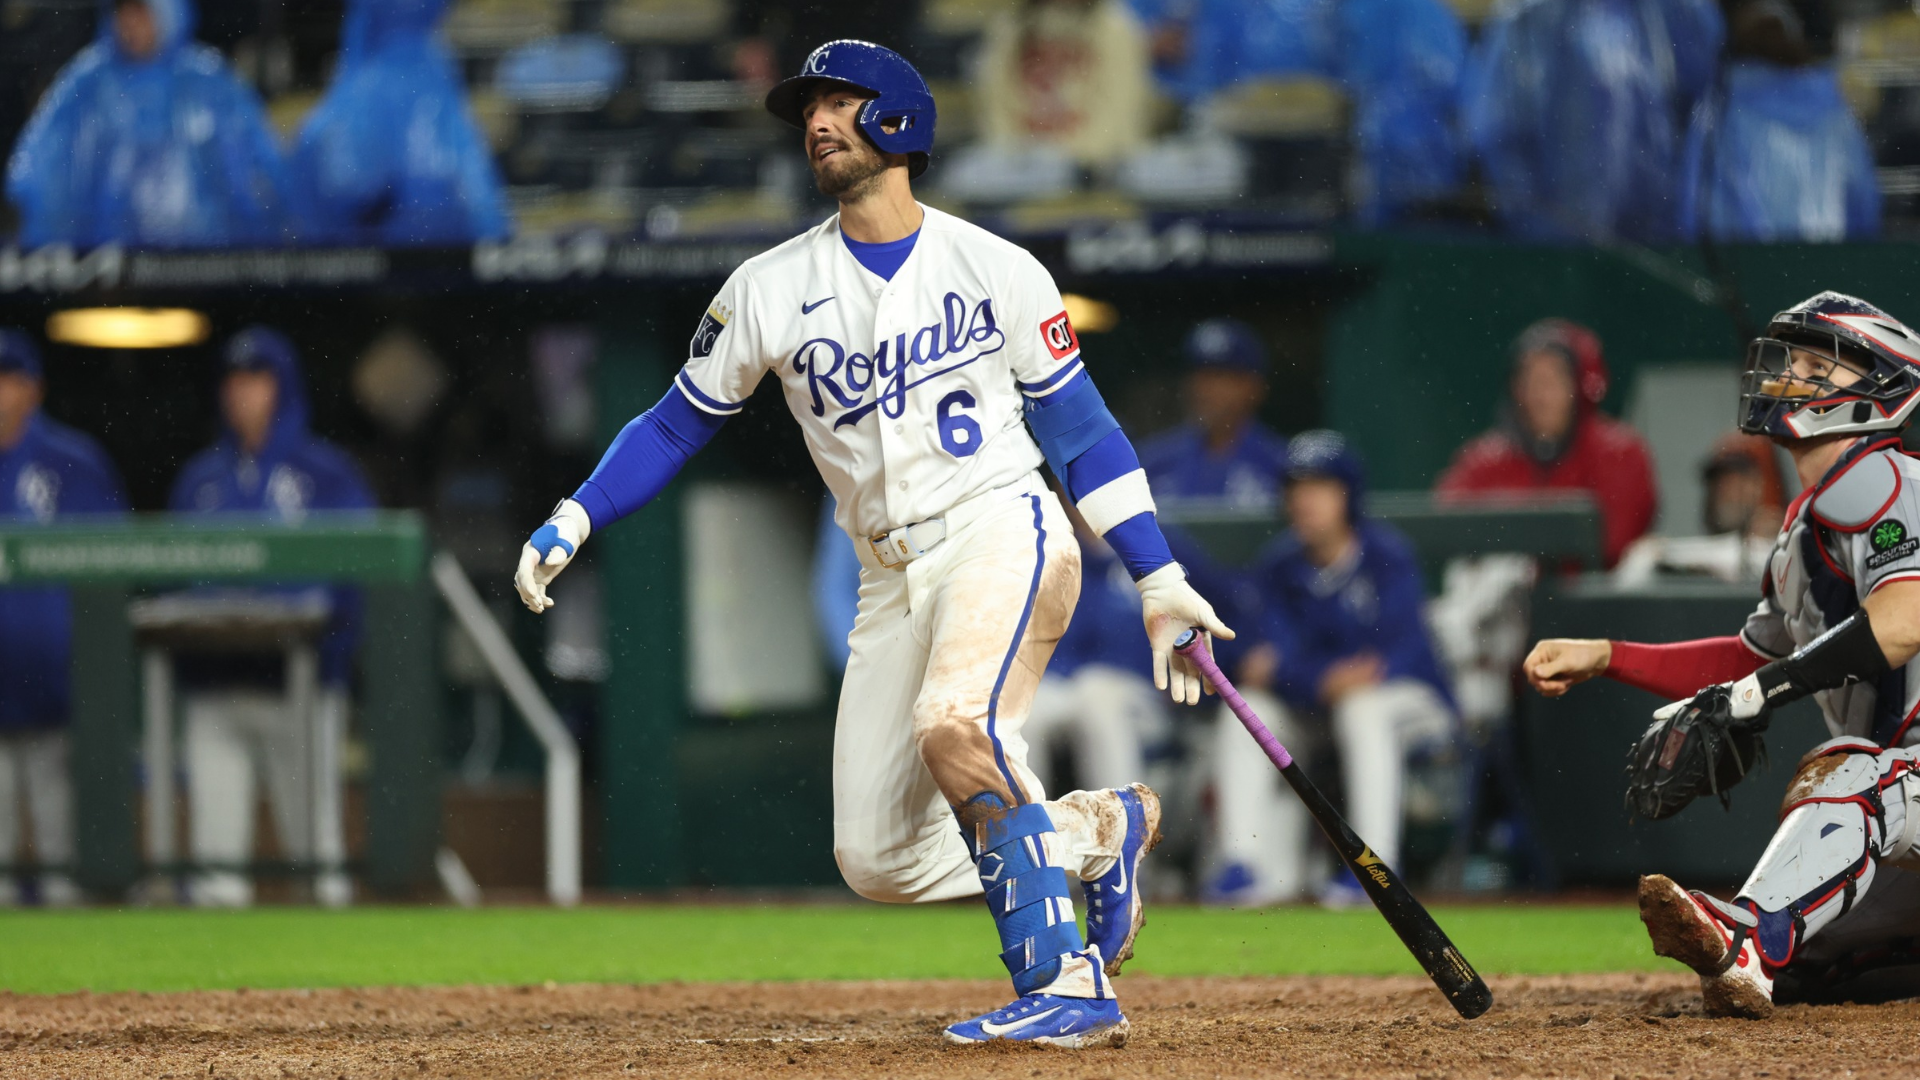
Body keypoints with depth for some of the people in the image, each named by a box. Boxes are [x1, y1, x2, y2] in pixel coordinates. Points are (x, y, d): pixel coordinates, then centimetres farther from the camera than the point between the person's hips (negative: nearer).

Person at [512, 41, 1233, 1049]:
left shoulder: (997, 271, 0)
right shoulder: (770, 289, 6)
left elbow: (1082, 431, 4)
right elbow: (677, 424, 11)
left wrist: (1160, 581, -1)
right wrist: (571, 521, -4)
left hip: (1003, 530, -5)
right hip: (892, 579, 5)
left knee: (954, 727, -34)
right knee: (876, 859, -2)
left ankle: (1065, 984, -29)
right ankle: (1099, 829, 21)